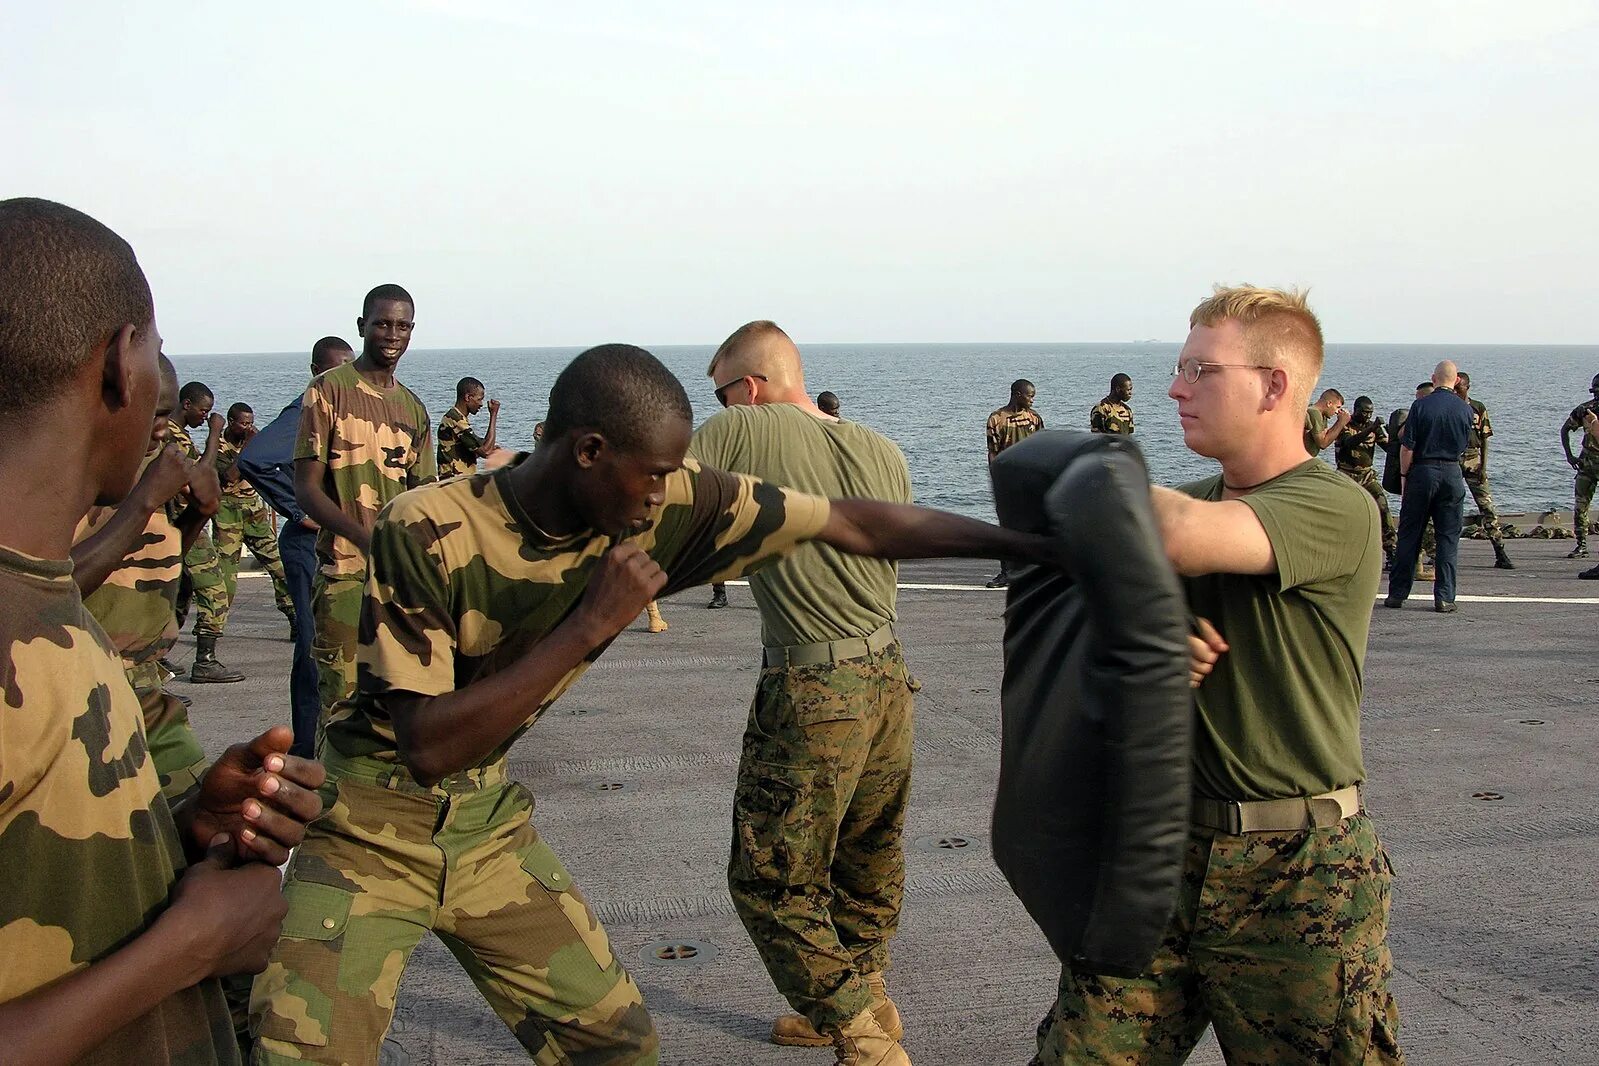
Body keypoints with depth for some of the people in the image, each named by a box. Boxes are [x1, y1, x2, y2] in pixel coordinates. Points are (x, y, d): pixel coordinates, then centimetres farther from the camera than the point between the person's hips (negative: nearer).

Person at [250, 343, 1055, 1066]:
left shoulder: (668, 506, -13)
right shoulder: (426, 533, -26)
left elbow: (852, 525, -10)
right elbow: (429, 744, -28)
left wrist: (1024, 543, -8)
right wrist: (590, 624, -31)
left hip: (489, 821, 4)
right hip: (372, 829, -4)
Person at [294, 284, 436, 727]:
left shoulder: (413, 409, 15)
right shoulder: (330, 390, -2)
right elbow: (306, 489, -8)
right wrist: (366, 537, -22)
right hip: (345, 572, -5)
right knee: (343, 696, -6)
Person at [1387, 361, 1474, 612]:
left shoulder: (1421, 405, -8)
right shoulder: (1465, 409, 1)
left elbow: (1407, 447, -9)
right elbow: (1464, 445, 13)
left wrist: (1404, 475, 1)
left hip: (1422, 471, -2)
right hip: (1452, 473, 2)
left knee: (1409, 535, 6)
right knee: (1448, 537, 5)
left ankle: (1397, 594, 9)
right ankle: (1444, 598, 2)